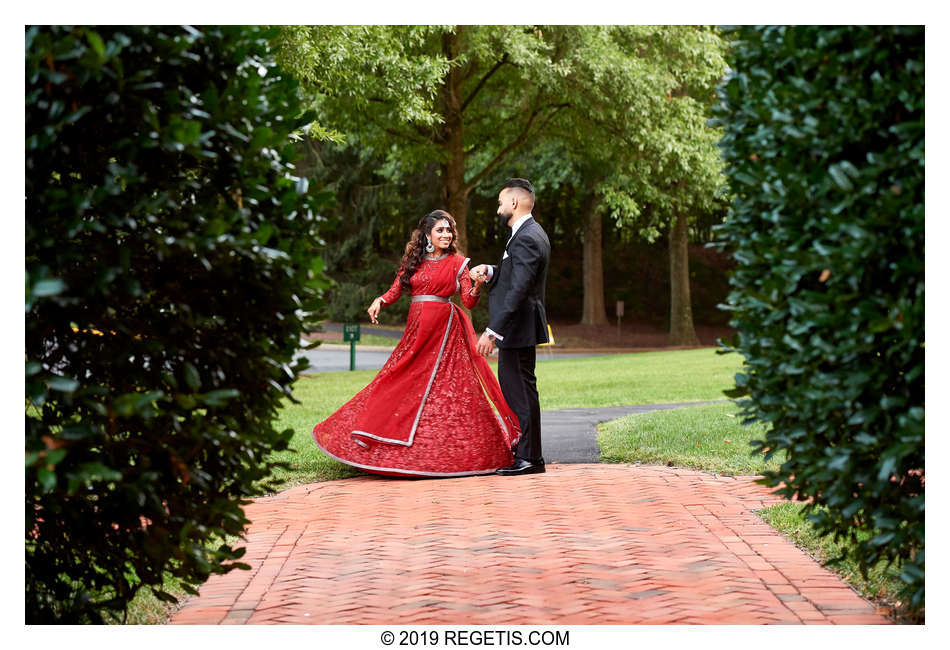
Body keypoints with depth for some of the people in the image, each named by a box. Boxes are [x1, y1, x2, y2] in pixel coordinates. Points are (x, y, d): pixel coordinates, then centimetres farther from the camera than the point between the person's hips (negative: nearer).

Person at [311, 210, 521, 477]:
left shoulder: (457, 263, 4)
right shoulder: (412, 261, 11)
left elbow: (468, 301, -1)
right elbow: (396, 290, 7)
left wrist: (477, 286, -21)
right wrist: (380, 301, -13)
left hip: (445, 329, -3)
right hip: (416, 329, 3)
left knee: (447, 385, -6)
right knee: (402, 382, 2)